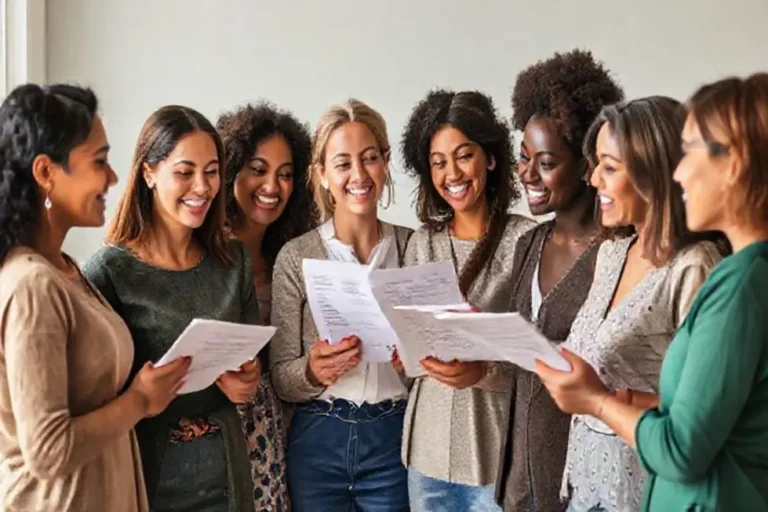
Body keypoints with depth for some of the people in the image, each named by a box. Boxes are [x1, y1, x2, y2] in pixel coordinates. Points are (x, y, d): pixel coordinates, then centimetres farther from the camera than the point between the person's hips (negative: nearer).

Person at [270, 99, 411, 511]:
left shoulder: (415, 246, -1)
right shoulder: (296, 256, -4)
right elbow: (281, 380, -2)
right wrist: (312, 372, -22)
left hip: (395, 438, 1)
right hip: (318, 442, 0)